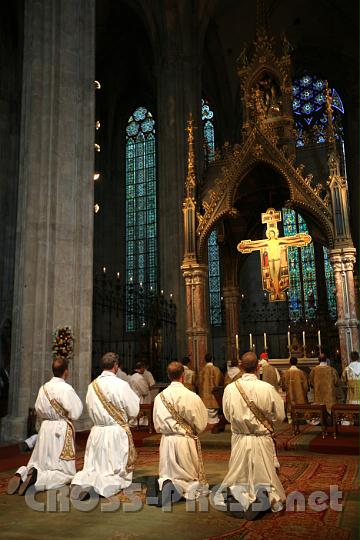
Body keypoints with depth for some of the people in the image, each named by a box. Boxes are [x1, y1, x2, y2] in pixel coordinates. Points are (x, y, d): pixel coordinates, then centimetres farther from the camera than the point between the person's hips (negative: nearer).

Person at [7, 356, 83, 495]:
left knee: (39, 465, 20)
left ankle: (21, 475, -9)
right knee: (65, 473, 2)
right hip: (61, 431, -6)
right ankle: (38, 478, -22)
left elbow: (38, 411, 12)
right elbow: (75, 414, -13)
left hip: (45, 429, 6)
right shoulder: (66, 389, -17)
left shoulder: (43, 388, 2)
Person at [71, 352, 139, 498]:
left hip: (96, 432, 4)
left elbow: (91, 410, 11)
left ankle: (83, 481, -15)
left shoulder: (92, 385, 0)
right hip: (117, 432, -4)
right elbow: (134, 411, -5)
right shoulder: (121, 385, -14)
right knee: (118, 472, 10)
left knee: (93, 468, 14)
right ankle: (105, 484, -18)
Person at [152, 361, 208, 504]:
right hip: (186, 441, -3)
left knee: (167, 474, 17)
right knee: (192, 475, 14)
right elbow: (201, 424, -4)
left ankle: (165, 484, -15)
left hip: (167, 441, 3)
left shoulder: (160, 397, -5)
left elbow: (157, 426, 5)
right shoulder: (192, 396, -15)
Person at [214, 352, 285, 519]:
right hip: (262, 441, -2)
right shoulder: (267, 388, -16)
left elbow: (227, 414, 4)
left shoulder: (230, 388, -10)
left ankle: (235, 496, -5)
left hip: (239, 440, 2)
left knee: (239, 476, 17)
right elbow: (280, 416, -4)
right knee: (262, 477, 13)